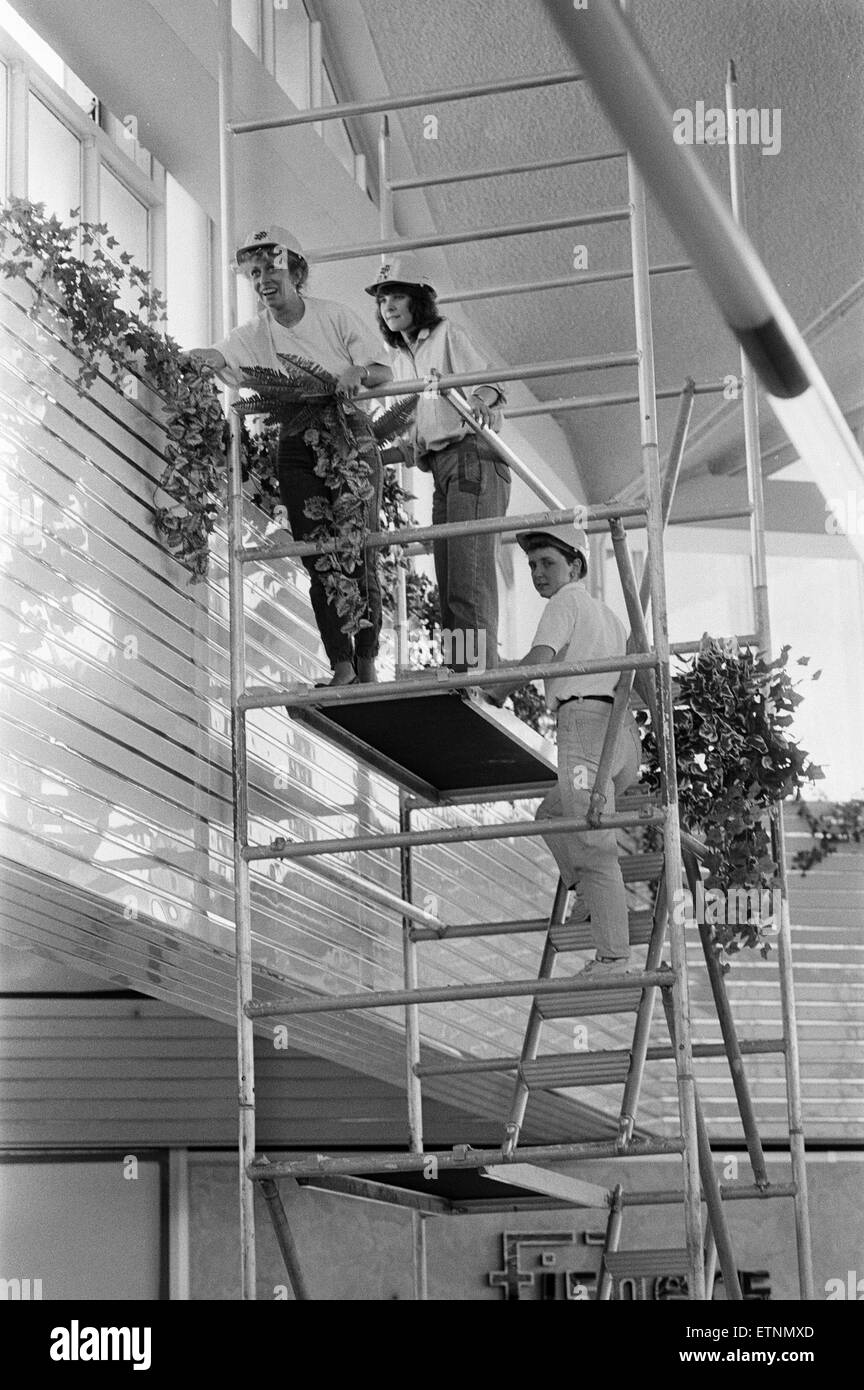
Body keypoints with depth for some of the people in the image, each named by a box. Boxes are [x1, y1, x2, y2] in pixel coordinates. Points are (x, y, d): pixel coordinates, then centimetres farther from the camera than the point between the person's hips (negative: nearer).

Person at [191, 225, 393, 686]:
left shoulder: (335, 316, -1)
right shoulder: (254, 335, 3)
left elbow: (384, 371, 0)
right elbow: (211, 357, -12)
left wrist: (357, 373, -22)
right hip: (297, 449, 2)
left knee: (359, 549, -6)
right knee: (318, 557, -5)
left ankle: (367, 657, 2)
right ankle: (341, 662, -3)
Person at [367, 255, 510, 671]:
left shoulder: (447, 335, 0)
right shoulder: (399, 359, 21)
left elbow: (484, 380, -14)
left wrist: (482, 399, -34)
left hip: (471, 456, -8)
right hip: (438, 466, 8)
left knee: (470, 580, -17)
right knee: (447, 586, 3)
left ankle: (482, 672, -21)